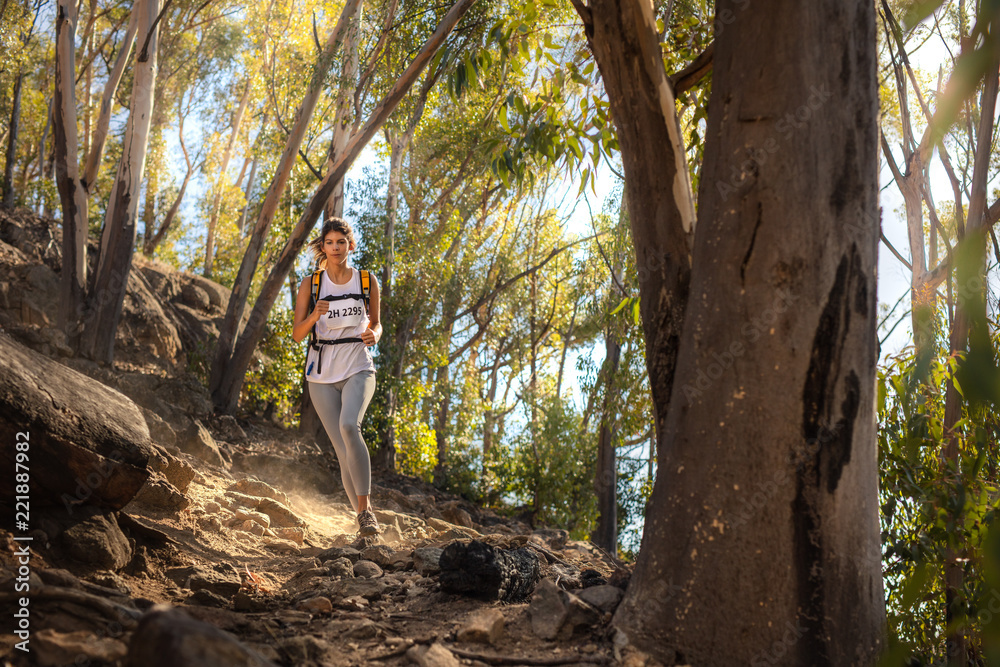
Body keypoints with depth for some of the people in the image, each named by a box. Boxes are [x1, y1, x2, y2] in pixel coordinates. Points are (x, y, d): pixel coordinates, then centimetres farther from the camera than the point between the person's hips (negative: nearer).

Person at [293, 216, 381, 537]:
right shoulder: (311, 283, 2)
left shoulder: (367, 281, 4)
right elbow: (297, 334, 1)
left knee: (349, 426, -29)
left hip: (358, 369, -1)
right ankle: (363, 518, 14)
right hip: (322, 374, 1)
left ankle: (365, 506, -21)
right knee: (344, 450, -1)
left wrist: (374, 335, -10)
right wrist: (314, 316, -20)